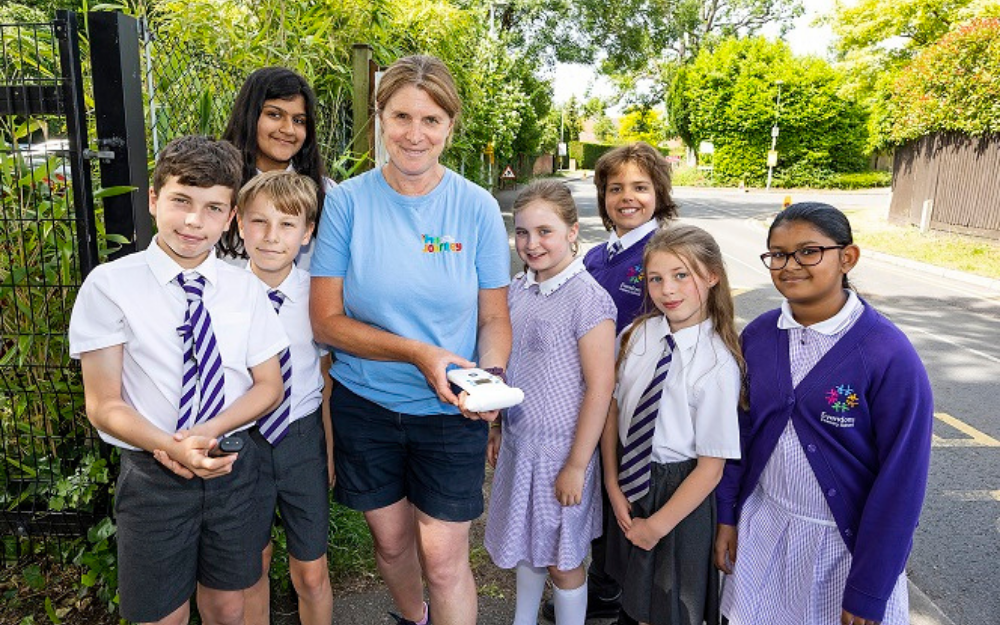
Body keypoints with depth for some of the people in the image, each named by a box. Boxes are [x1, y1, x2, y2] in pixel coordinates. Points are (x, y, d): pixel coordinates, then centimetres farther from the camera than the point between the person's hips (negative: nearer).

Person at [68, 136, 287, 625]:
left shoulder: (245, 288, -1)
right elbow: (103, 405, -8)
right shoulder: (110, 286, -9)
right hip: (152, 473, -2)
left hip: (234, 465, 2)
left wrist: (209, 432, -15)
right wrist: (170, 447, -25)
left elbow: (269, 386, 2)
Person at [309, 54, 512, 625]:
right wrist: (419, 353, -22)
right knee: (391, 541, 20)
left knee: (444, 557, 1)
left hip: (451, 410, -1)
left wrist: (490, 377, -20)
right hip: (366, 405, 1)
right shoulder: (348, 202, -9)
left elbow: (494, 319, 0)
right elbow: (326, 320, -10)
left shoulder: (477, 208, -7)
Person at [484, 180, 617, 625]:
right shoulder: (517, 291, 2)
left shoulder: (587, 298, -18)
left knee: (562, 560, 11)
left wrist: (576, 465, -16)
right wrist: (498, 428, 15)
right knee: (527, 545, 23)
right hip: (518, 442, 6)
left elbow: (600, 387, -18)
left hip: (561, 449, -6)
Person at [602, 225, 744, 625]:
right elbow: (613, 408, 1)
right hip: (630, 479, 5)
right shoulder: (637, 335, -9)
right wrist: (613, 484, -4)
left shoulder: (718, 365, -23)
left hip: (682, 491, -4)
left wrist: (657, 526, -12)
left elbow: (711, 468, -18)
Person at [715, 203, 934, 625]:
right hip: (763, 527, 4)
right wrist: (727, 516, 6)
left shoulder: (890, 356, -19)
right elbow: (741, 430, 3)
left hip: (848, 540, -4)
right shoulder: (757, 336, -6)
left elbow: (901, 479, -16)